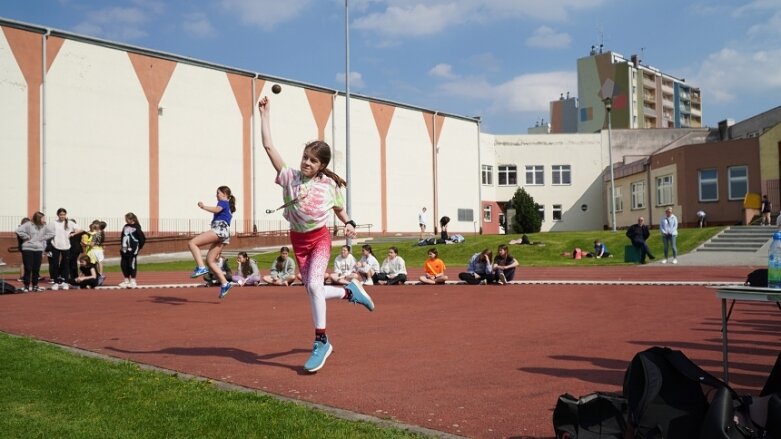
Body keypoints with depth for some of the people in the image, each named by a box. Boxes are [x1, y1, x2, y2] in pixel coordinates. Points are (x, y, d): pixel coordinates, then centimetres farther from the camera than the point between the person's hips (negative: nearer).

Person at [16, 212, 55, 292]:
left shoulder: (44, 226, 5)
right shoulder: (28, 225, -9)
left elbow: (52, 233, 5)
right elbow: (18, 231, -16)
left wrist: (43, 238, -2)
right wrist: (26, 237, -10)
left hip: (39, 249, 4)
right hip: (28, 249, -4)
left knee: (36, 269, 7)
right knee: (28, 268, -2)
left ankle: (35, 286, 17)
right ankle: (26, 286, 6)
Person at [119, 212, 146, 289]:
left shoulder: (136, 228, -9)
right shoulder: (125, 227, 11)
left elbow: (143, 238, -10)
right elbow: (123, 237, 19)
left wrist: (138, 247, -5)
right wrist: (121, 246, 14)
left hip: (132, 250, -7)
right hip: (124, 250, 7)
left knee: (132, 265, -2)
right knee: (123, 265, 9)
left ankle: (133, 281, 8)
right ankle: (126, 280, 22)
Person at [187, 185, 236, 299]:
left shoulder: (223, 202, 7)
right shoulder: (229, 207, 33)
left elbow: (217, 209, -16)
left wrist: (203, 207, -21)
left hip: (219, 229, -9)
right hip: (225, 234, 9)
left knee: (192, 243, -16)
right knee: (210, 261, 6)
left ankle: (201, 268, -30)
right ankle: (225, 284, -2)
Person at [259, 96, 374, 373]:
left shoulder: (329, 184, -4)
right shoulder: (290, 176, -4)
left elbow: (339, 209, 14)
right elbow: (269, 146, -8)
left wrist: (349, 224, -5)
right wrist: (265, 115, -8)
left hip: (320, 238, -3)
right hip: (299, 240, 3)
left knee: (314, 285, -22)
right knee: (313, 291, 6)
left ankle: (321, 341, -11)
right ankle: (350, 291, 35)